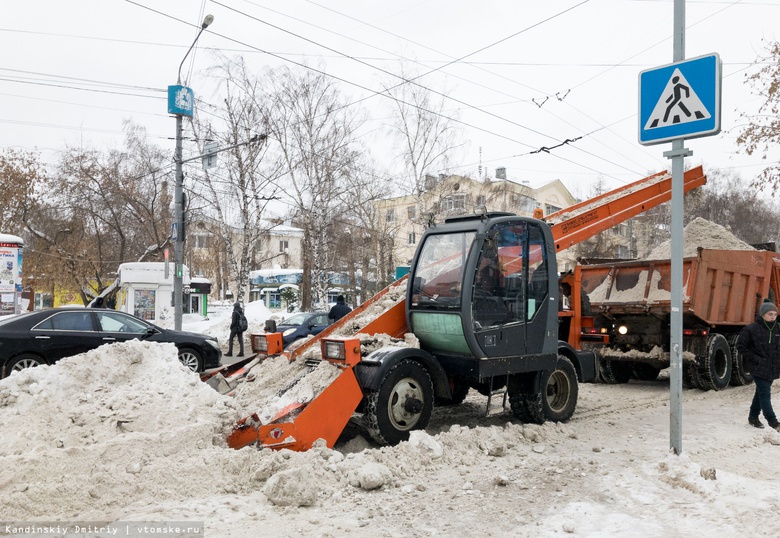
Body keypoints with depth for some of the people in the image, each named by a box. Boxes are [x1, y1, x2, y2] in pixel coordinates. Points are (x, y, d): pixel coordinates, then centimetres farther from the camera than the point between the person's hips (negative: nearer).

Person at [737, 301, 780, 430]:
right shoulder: (751, 329, -14)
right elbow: (741, 346, -9)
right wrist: (755, 359, -13)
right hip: (759, 367, -6)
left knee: (761, 392, 15)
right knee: (765, 394, -7)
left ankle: (753, 417, 28)